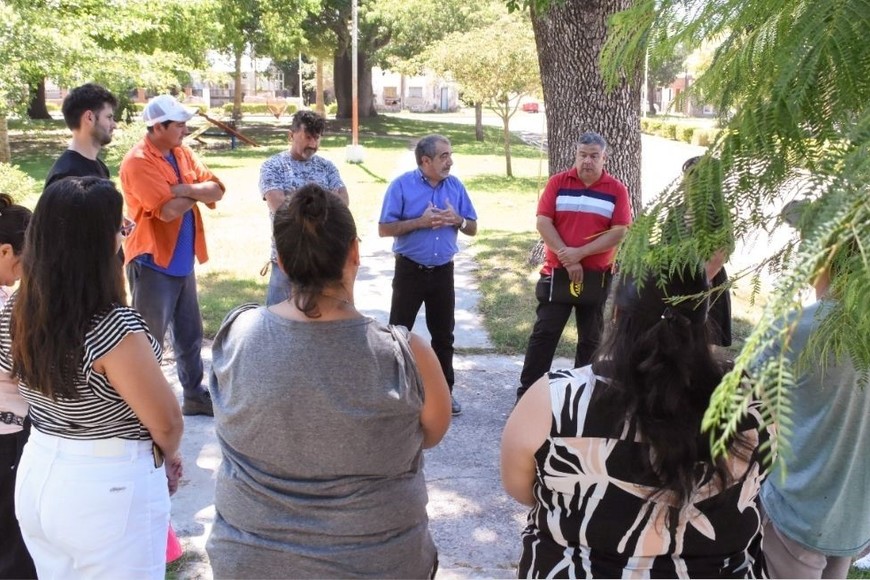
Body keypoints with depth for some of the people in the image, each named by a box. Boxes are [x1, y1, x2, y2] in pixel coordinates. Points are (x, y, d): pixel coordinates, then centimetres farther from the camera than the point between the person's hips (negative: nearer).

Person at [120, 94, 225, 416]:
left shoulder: (183, 154, 9)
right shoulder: (138, 162, -16)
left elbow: (216, 190, 0)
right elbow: (169, 210, -26)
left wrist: (186, 189, -18)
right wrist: (198, 193, -7)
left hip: (182, 262, 8)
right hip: (153, 264, -8)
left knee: (190, 336, 18)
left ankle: (195, 395, 31)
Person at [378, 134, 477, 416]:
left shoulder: (455, 185, 3)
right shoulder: (402, 185, -9)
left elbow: (472, 228, 7)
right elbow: (384, 229, -12)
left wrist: (457, 220, -14)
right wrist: (421, 222, -21)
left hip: (443, 271, 4)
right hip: (410, 270, -4)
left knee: (443, 334, 11)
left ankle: (445, 390, 22)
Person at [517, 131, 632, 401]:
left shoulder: (616, 190, -2)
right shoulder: (558, 182, -1)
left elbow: (619, 233, -9)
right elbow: (543, 223, -8)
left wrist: (580, 253, -17)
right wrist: (567, 260, -15)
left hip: (597, 275, 1)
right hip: (557, 272, -1)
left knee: (591, 337, 10)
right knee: (544, 333, -1)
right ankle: (526, 393, 6)